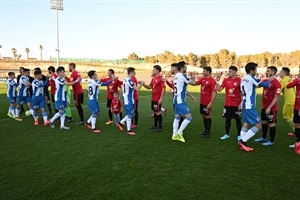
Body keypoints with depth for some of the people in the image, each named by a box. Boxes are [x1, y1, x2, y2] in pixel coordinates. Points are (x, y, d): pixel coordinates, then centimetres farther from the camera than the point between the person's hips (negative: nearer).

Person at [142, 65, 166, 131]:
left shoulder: (161, 78, -13)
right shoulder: (153, 78, 12)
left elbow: (163, 88, -17)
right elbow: (149, 87, 17)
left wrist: (161, 98, -21)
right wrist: (144, 85, -1)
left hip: (158, 99, -8)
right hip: (153, 98, 9)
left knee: (158, 112, -2)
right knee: (154, 112, 15)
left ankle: (160, 127, 8)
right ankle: (155, 125, 27)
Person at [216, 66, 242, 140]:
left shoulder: (239, 80, -8)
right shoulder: (226, 80, 3)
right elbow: (219, 90, 1)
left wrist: (241, 103, -9)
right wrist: (217, 82, -11)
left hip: (237, 104, -3)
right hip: (227, 104, 3)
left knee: (238, 120, 7)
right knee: (227, 119, 10)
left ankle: (239, 135, 21)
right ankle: (227, 134, 24)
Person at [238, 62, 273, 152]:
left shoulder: (243, 79, 13)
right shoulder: (251, 78, -12)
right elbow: (265, 85, -9)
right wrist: (269, 80, 14)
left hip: (245, 105, 9)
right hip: (250, 106, -9)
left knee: (246, 124, 12)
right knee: (258, 125, -4)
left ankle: (242, 143, 10)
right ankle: (242, 141, -5)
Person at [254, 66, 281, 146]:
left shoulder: (276, 83, -19)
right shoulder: (265, 81, 6)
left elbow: (276, 98, -21)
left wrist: (269, 107, -23)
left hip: (271, 108, -8)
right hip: (264, 107, 8)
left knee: (271, 124, 4)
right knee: (263, 122, 18)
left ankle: (272, 141, 18)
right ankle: (264, 138, 34)